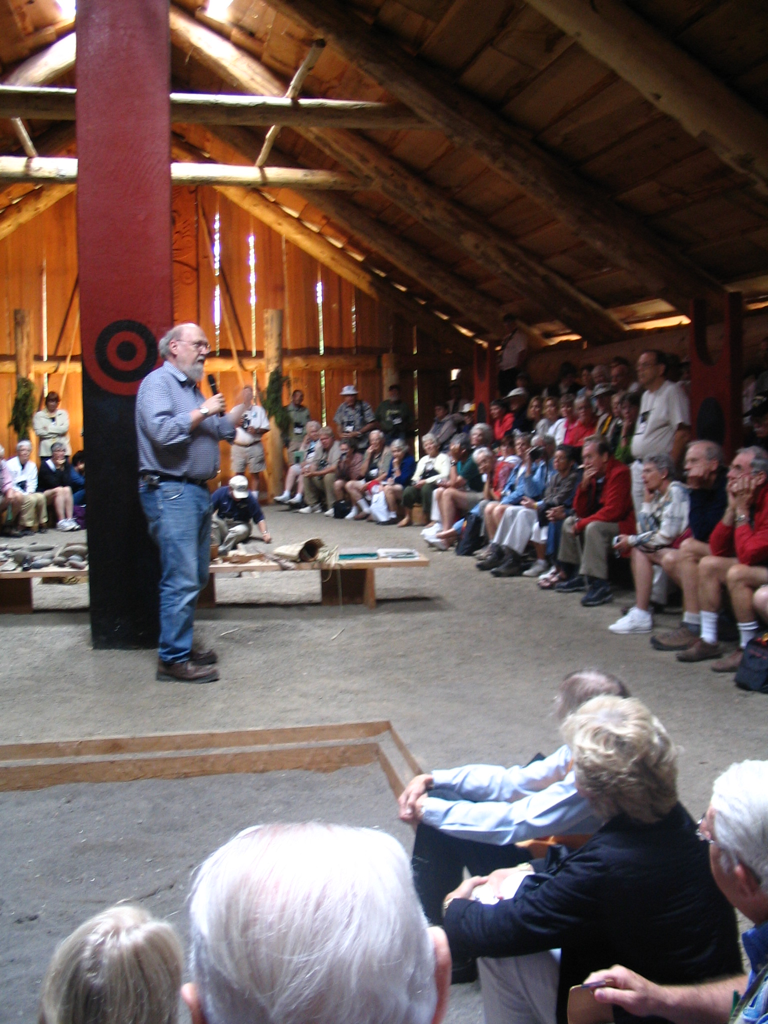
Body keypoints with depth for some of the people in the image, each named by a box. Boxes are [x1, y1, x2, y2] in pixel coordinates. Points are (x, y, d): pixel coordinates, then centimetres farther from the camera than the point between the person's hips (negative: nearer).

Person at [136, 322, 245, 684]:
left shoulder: (191, 388, 21)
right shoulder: (158, 382, -8)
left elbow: (222, 430, 22)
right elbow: (162, 431, -23)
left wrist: (243, 406, 8)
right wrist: (202, 412, -13)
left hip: (197, 491, 10)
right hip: (170, 493, -10)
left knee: (195, 577, 14)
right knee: (181, 580, -10)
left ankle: (181, 645, 24)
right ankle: (173, 659, -4)